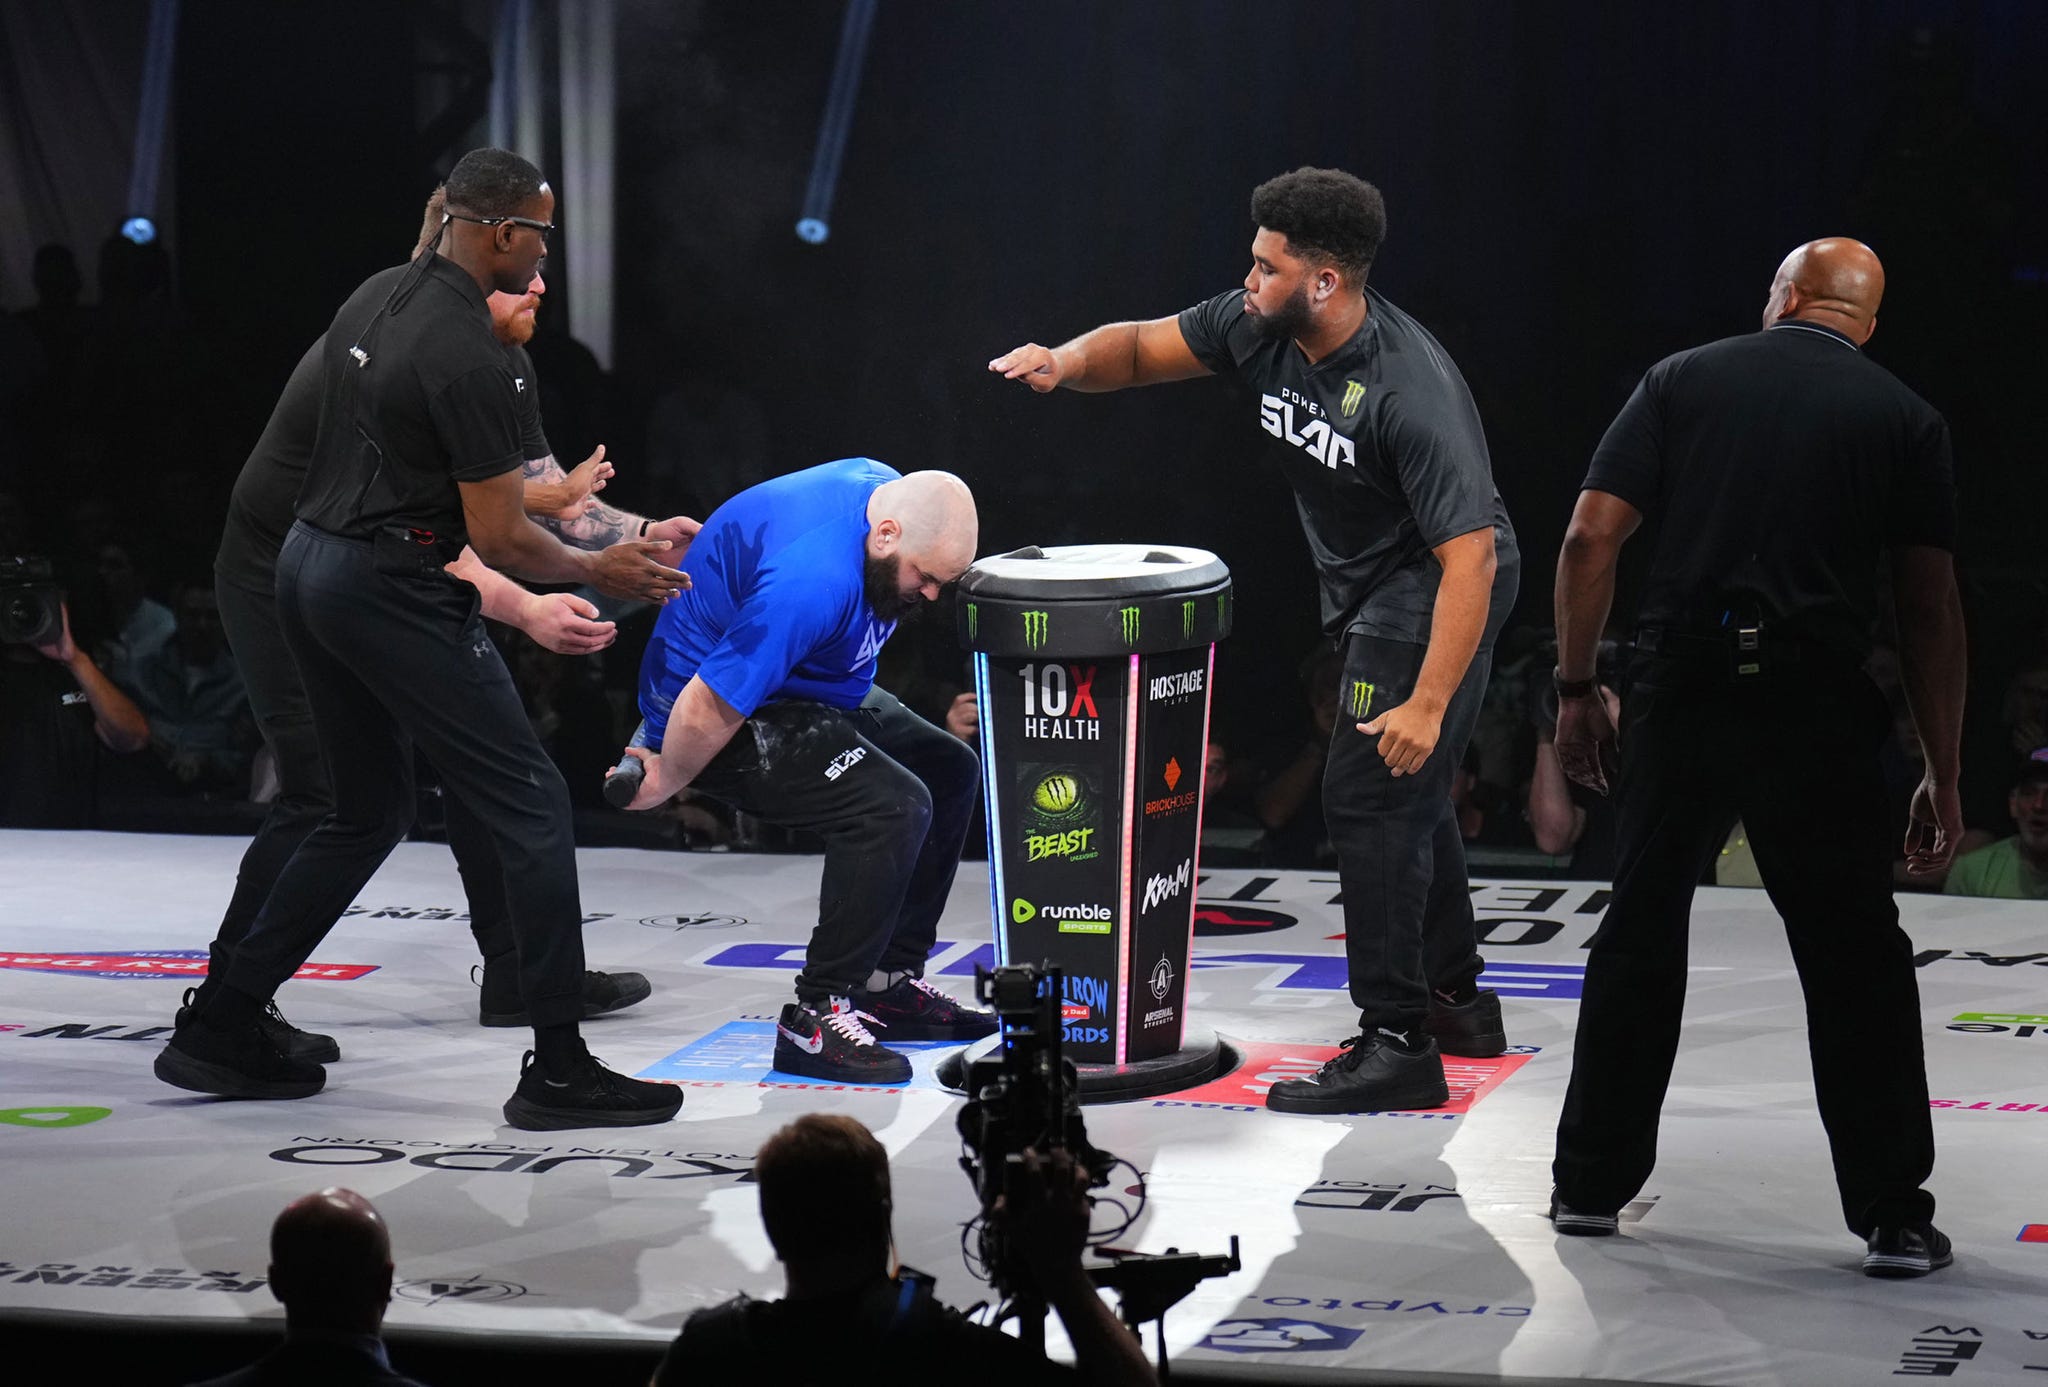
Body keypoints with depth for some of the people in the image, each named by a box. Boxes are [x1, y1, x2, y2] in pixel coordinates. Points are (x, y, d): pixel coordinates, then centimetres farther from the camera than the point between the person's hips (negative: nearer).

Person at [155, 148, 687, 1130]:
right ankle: (558, 1071, -3)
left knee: (368, 816, 20)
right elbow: (500, 540, -16)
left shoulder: (373, 299, 9)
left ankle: (220, 1030, 18)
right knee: (532, 810, -3)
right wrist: (598, 571, 0)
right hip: (392, 594, -10)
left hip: (308, 564, 10)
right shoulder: (468, 357, -19)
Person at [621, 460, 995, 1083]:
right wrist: (664, 783, -14)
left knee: (949, 771, 11)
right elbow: (710, 709, -30)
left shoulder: (890, 490, -6)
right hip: (723, 709, -11)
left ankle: (888, 983, 15)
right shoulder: (813, 580, -35)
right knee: (893, 806, -26)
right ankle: (814, 1018, -18)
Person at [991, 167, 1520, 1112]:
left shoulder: (1410, 391, -32)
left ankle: (1397, 1043, -9)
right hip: (1369, 592, 10)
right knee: (1401, 793, 19)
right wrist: (1068, 361, -22)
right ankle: (1457, 1001, 33)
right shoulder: (1260, 327, -9)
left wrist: (1429, 701, -36)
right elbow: (1143, 349, 2)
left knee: (1370, 794, -13)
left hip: (1439, 596, -9)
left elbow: (1469, 555, -33)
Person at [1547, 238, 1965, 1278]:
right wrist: (1942, 777, 7)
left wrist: (1575, 688, 9)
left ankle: (1590, 1184, 21)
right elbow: (1930, 608, 3)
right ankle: (1893, 1218, 7)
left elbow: (1590, 539, 1)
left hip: (1680, 690, 2)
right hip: (1816, 709, -1)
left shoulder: (1682, 380, 9)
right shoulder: (1906, 420, 7)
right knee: (1856, 959, 6)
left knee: (1641, 931, 14)